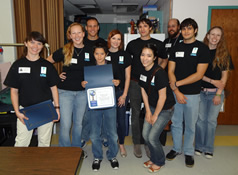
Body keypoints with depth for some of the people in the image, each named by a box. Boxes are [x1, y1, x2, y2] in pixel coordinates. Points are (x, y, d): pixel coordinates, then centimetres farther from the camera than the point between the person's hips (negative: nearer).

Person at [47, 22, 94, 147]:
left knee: (79, 123, 13)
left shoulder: (89, 51, 2)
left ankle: (77, 149, 33)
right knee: (65, 125, -1)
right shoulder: (64, 51, -6)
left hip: (82, 92, 3)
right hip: (65, 92, -2)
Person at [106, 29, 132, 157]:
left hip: (121, 91, 0)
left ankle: (121, 144, 25)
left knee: (121, 119, 5)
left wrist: (124, 95, -3)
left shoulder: (125, 56, 3)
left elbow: (127, 77, 3)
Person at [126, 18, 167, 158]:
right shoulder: (132, 44, 7)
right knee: (136, 113, 5)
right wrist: (128, 76, 2)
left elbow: (164, 61, 14)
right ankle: (137, 143, 19)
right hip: (135, 83, 0)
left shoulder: (158, 44, 6)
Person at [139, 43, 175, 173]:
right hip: (151, 106, 7)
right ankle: (153, 158, 34)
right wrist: (148, 111, 2)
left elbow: (162, 97, -21)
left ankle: (160, 162, 24)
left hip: (165, 109, -7)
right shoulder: (142, 71, -3)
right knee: (145, 135, 7)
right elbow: (143, 91, 5)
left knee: (152, 137, -4)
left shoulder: (159, 72, -26)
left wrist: (155, 115, -11)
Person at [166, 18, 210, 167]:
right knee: (176, 123, 13)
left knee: (190, 125, 9)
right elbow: (170, 71, 2)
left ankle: (189, 152, 27)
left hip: (192, 94, -3)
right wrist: (176, 91, -10)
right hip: (175, 93, 3)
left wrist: (177, 83, -11)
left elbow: (199, 74, -11)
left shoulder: (202, 48, -4)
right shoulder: (176, 48, 8)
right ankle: (176, 148, 32)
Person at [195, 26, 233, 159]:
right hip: (201, 91, 0)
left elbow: (224, 76, 0)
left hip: (216, 92, 0)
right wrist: (212, 80, -12)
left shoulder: (224, 54, 2)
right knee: (201, 119, 5)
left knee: (211, 120, 4)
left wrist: (219, 94, -6)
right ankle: (199, 146, 21)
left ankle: (209, 148, 19)